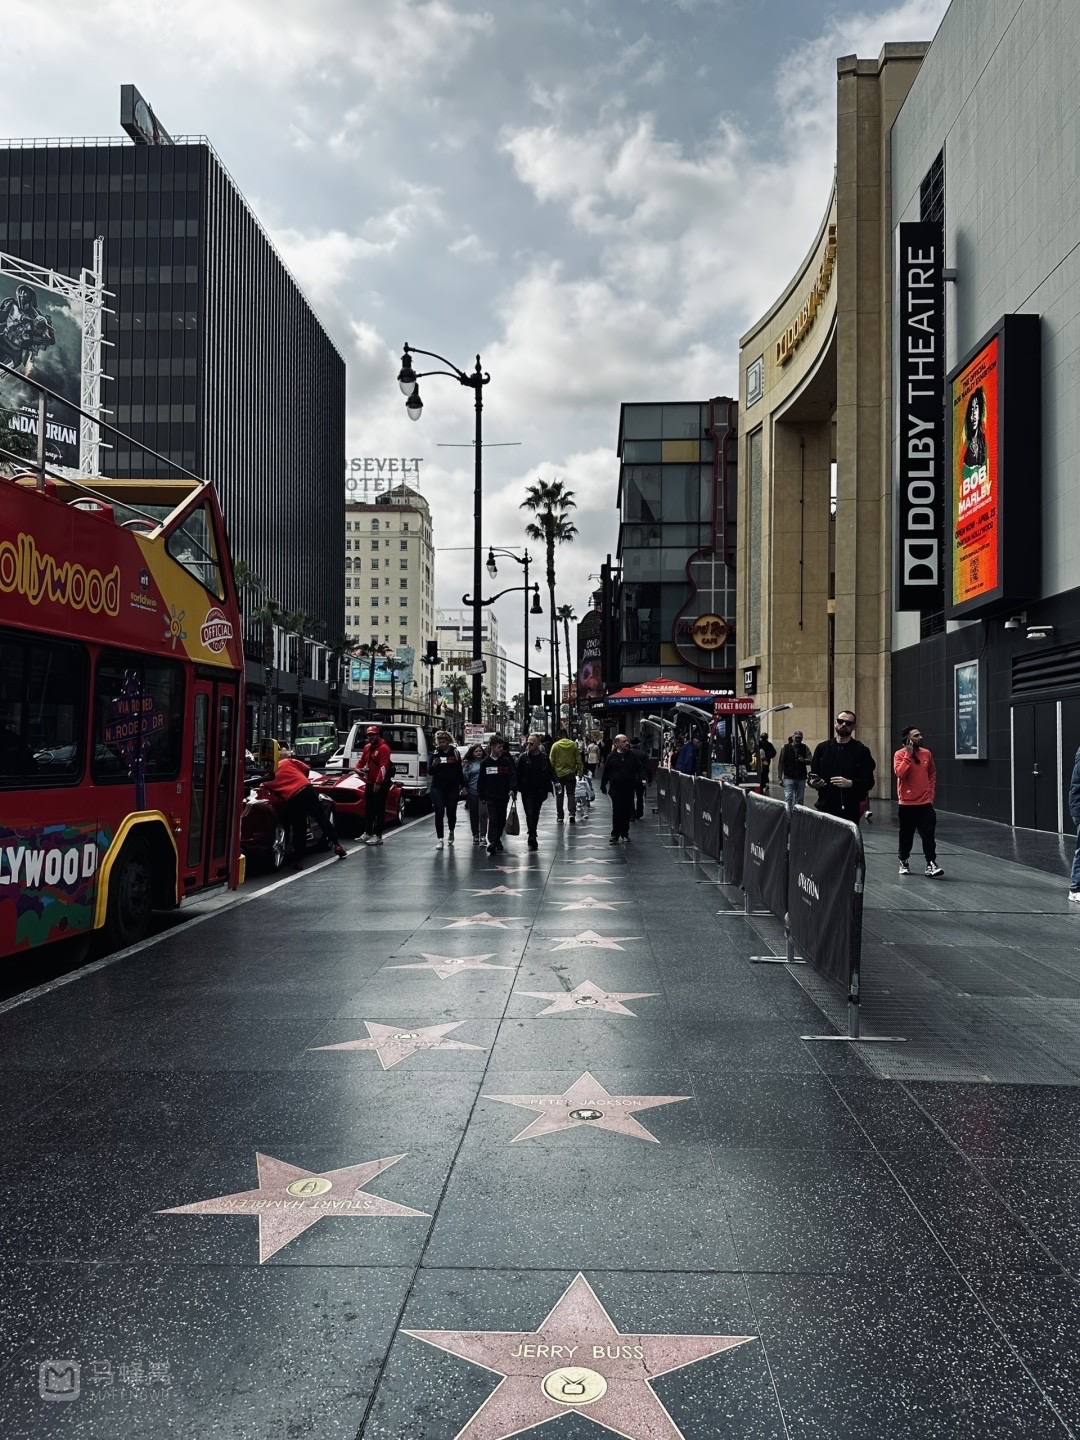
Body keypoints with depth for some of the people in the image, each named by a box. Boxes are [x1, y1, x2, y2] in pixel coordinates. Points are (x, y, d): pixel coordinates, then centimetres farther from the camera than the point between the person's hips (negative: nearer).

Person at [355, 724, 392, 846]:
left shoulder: (383, 748, -15)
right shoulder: (367, 747, 12)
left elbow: (384, 767, -22)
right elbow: (361, 761, 22)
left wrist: (378, 783, -27)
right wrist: (358, 768, -1)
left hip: (381, 784, -9)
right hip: (369, 783, 9)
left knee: (379, 810, -5)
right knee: (368, 809, 15)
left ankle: (378, 836, -2)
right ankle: (369, 833, 26)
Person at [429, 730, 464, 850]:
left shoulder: (455, 753, 4)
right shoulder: (435, 753, 4)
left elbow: (460, 771, 10)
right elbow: (429, 771, 4)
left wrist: (462, 786, 6)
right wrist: (433, 765, -18)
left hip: (452, 787, 0)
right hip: (437, 787, 0)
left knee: (451, 812, 7)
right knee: (439, 812, -7)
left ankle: (451, 831, 36)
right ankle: (439, 839, -4)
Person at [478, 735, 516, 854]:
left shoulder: (506, 761, 3)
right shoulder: (486, 762, 1)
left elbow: (512, 776, -1)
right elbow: (481, 780, 5)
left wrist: (512, 789, -18)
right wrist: (482, 796, 4)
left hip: (503, 796, 2)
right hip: (490, 796, -2)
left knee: (502, 820, 11)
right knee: (492, 819, -12)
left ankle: (497, 839, 29)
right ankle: (492, 842, -18)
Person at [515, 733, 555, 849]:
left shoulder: (544, 758, 3)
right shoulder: (523, 757, -3)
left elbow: (551, 773, 9)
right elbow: (518, 773, -2)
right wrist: (516, 788, -7)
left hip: (540, 791, 3)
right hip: (527, 791, -3)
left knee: (535, 814, 16)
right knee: (530, 814, -10)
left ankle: (532, 834, 32)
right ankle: (532, 838, -14)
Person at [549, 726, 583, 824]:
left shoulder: (555, 745, -8)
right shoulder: (573, 745, -4)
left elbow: (551, 761, -4)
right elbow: (578, 760, 0)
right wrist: (580, 771, 10)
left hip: (559, 773, -1)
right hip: (571, 773, 1)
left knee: (559, 795, 8)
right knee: (570, 794, 9)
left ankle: (559, 817, 11)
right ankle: (571, 813, -7)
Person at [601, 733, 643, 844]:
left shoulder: (632, 755, 4)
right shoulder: (611, 757, -1)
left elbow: (638, 770, 7)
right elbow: (606, 773, 3)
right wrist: (603, 786, 3)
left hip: (629, 789, 2)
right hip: (616, 788, -2)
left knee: (627, 812, 8)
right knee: (617, 812, -3)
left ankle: (625, 834, 20)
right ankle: (615, 835, 4)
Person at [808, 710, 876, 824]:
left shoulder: (861, 750, 4)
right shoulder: (822, 747, 13)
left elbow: (869, 781, -1)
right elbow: (813, 773, 19)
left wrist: (850, 783, -18)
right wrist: (813, 782, -4)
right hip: (824, 808, 2)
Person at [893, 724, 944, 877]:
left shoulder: (926, 753, 4)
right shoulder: (900, 754, -7)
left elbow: (932, 773, 17)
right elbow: (899, 773, -23)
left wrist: (931, 793, 10)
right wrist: (909, 754, -21)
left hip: (925, 803, 2)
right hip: (907, 803, -2)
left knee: (928, 834, -5)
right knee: (906, 835, 9)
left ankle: (930, 865, -6)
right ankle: (903, 862, 26)